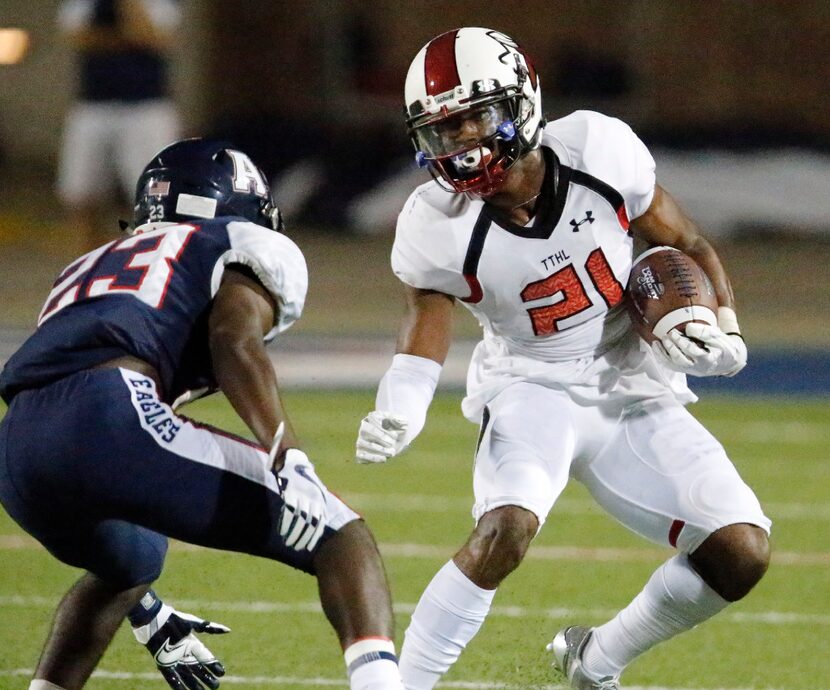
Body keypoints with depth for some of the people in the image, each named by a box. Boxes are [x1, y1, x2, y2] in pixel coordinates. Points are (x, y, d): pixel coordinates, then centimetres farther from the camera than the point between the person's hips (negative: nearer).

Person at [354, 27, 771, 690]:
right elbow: (427, 320, -4)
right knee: (506, 530, -32)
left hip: (635, 392, 3)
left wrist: (722, 329, -15)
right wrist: (398, 417, -21)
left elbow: (685, 247, -2)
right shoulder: (439, 225, -18)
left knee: (741, 554, -6)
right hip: (533, 388, -3)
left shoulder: (599, 150, -17)